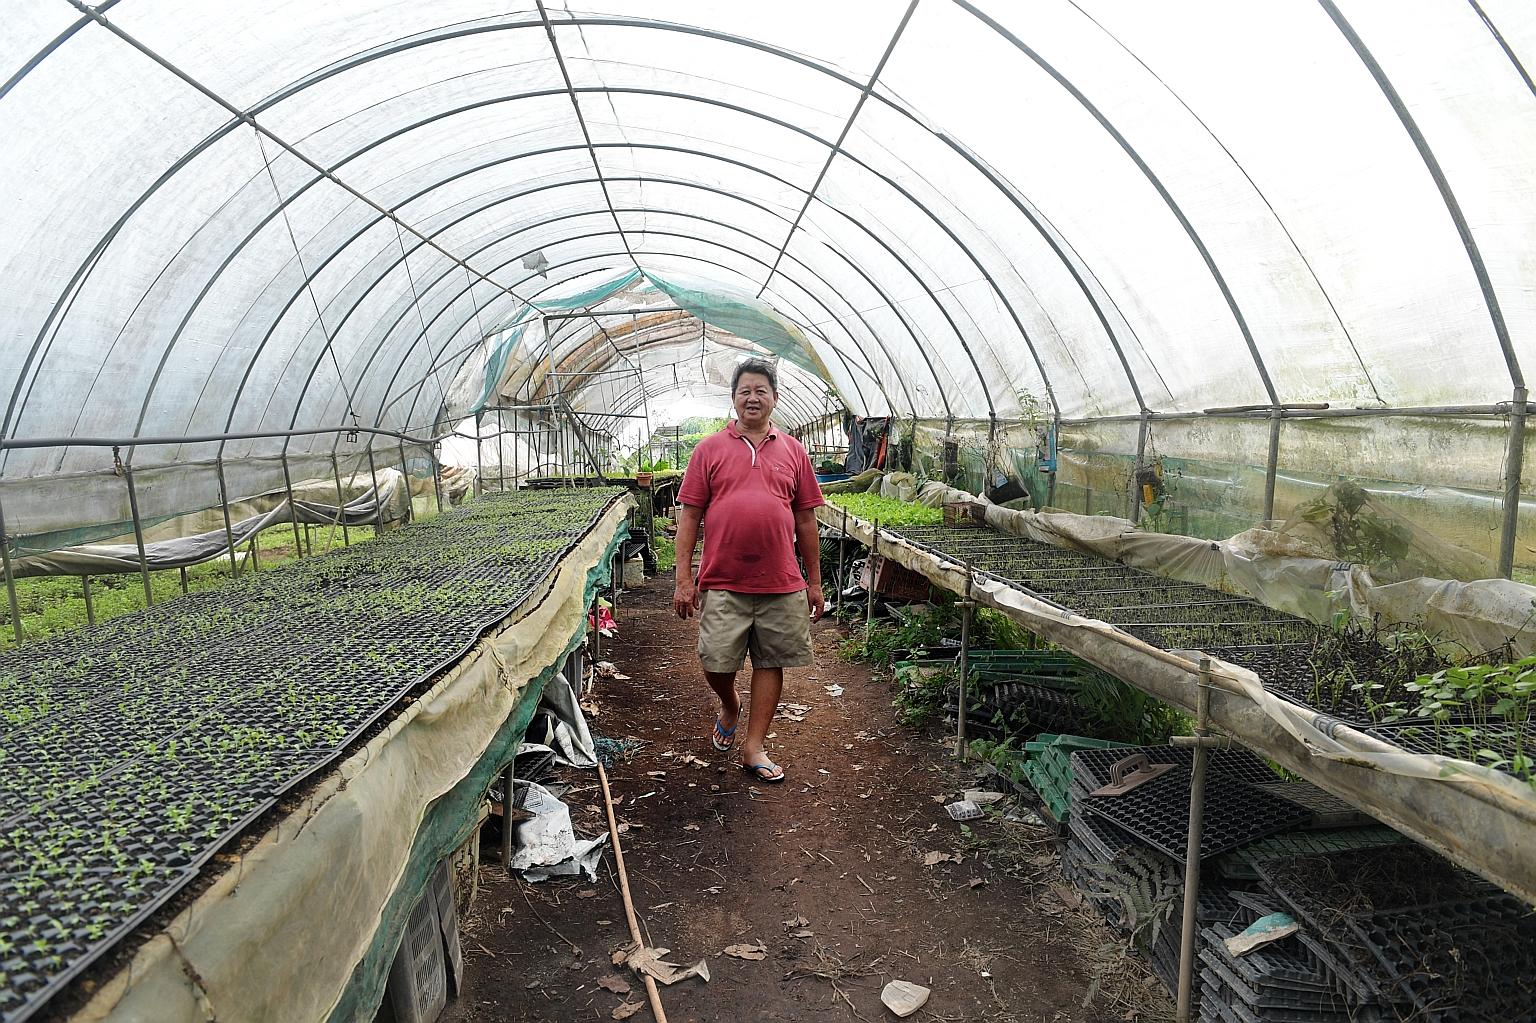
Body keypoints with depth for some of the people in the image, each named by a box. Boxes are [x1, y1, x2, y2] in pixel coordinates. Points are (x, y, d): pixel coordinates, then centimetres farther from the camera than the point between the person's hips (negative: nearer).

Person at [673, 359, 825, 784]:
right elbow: (689, 515, 2)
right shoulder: (710, 449, 4)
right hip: (723, 583, -1)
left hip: (782, 586, 2)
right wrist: (684, 577, -4)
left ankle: (754, 748, 21)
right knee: (716, 663, 0)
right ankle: (730, 706, 34)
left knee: (770, 663, 7)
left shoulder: (793, 451, 9)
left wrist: (814, 582, 10)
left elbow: (805, 520, 11)